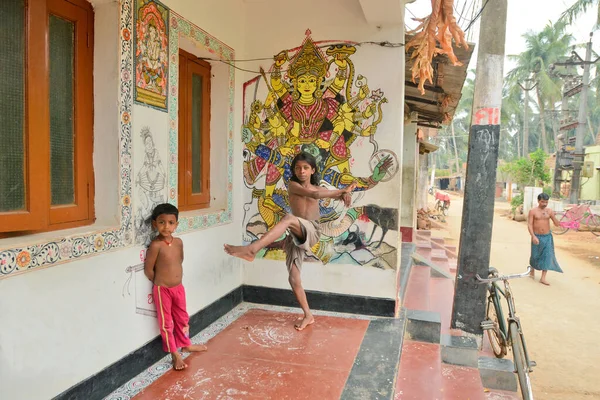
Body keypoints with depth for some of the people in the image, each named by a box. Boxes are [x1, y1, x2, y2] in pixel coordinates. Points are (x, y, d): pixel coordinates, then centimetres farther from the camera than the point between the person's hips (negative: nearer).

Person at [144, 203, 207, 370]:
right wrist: (160, 282, -1)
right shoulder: (156, 245, -22)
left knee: (182, 318, 21)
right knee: (166, 322, 8)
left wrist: (171, 277, 10)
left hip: (178, 287, 6)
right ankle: (175, 353, 21)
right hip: (162, 290, -6)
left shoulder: (178, 242, -3)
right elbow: (148, 269, -15)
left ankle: (185, 344, 41)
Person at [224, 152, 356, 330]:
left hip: (312, 233, -1)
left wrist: (344, 194, -16)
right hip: (295, 237, 2)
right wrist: (341, 191, -13)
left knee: (289, 218, -34)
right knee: (294, 279, -1)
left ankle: (251, 249, -41)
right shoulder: (293, 185, 4)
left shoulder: (317, 187, 15)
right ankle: (308, 315, 19)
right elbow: (315, 194, -12)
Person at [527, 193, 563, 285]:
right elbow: (529, 224, -9)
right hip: (536, 237, -2)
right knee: (535, 255, 10)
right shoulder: (533, 211, -5)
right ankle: (532, 271, 37)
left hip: (547, 237, 2)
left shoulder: (550, 211, 1)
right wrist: (533, 236, -21)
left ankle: (543, 278, 0)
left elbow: (557, 224, -3)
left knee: (547, 256, -4)